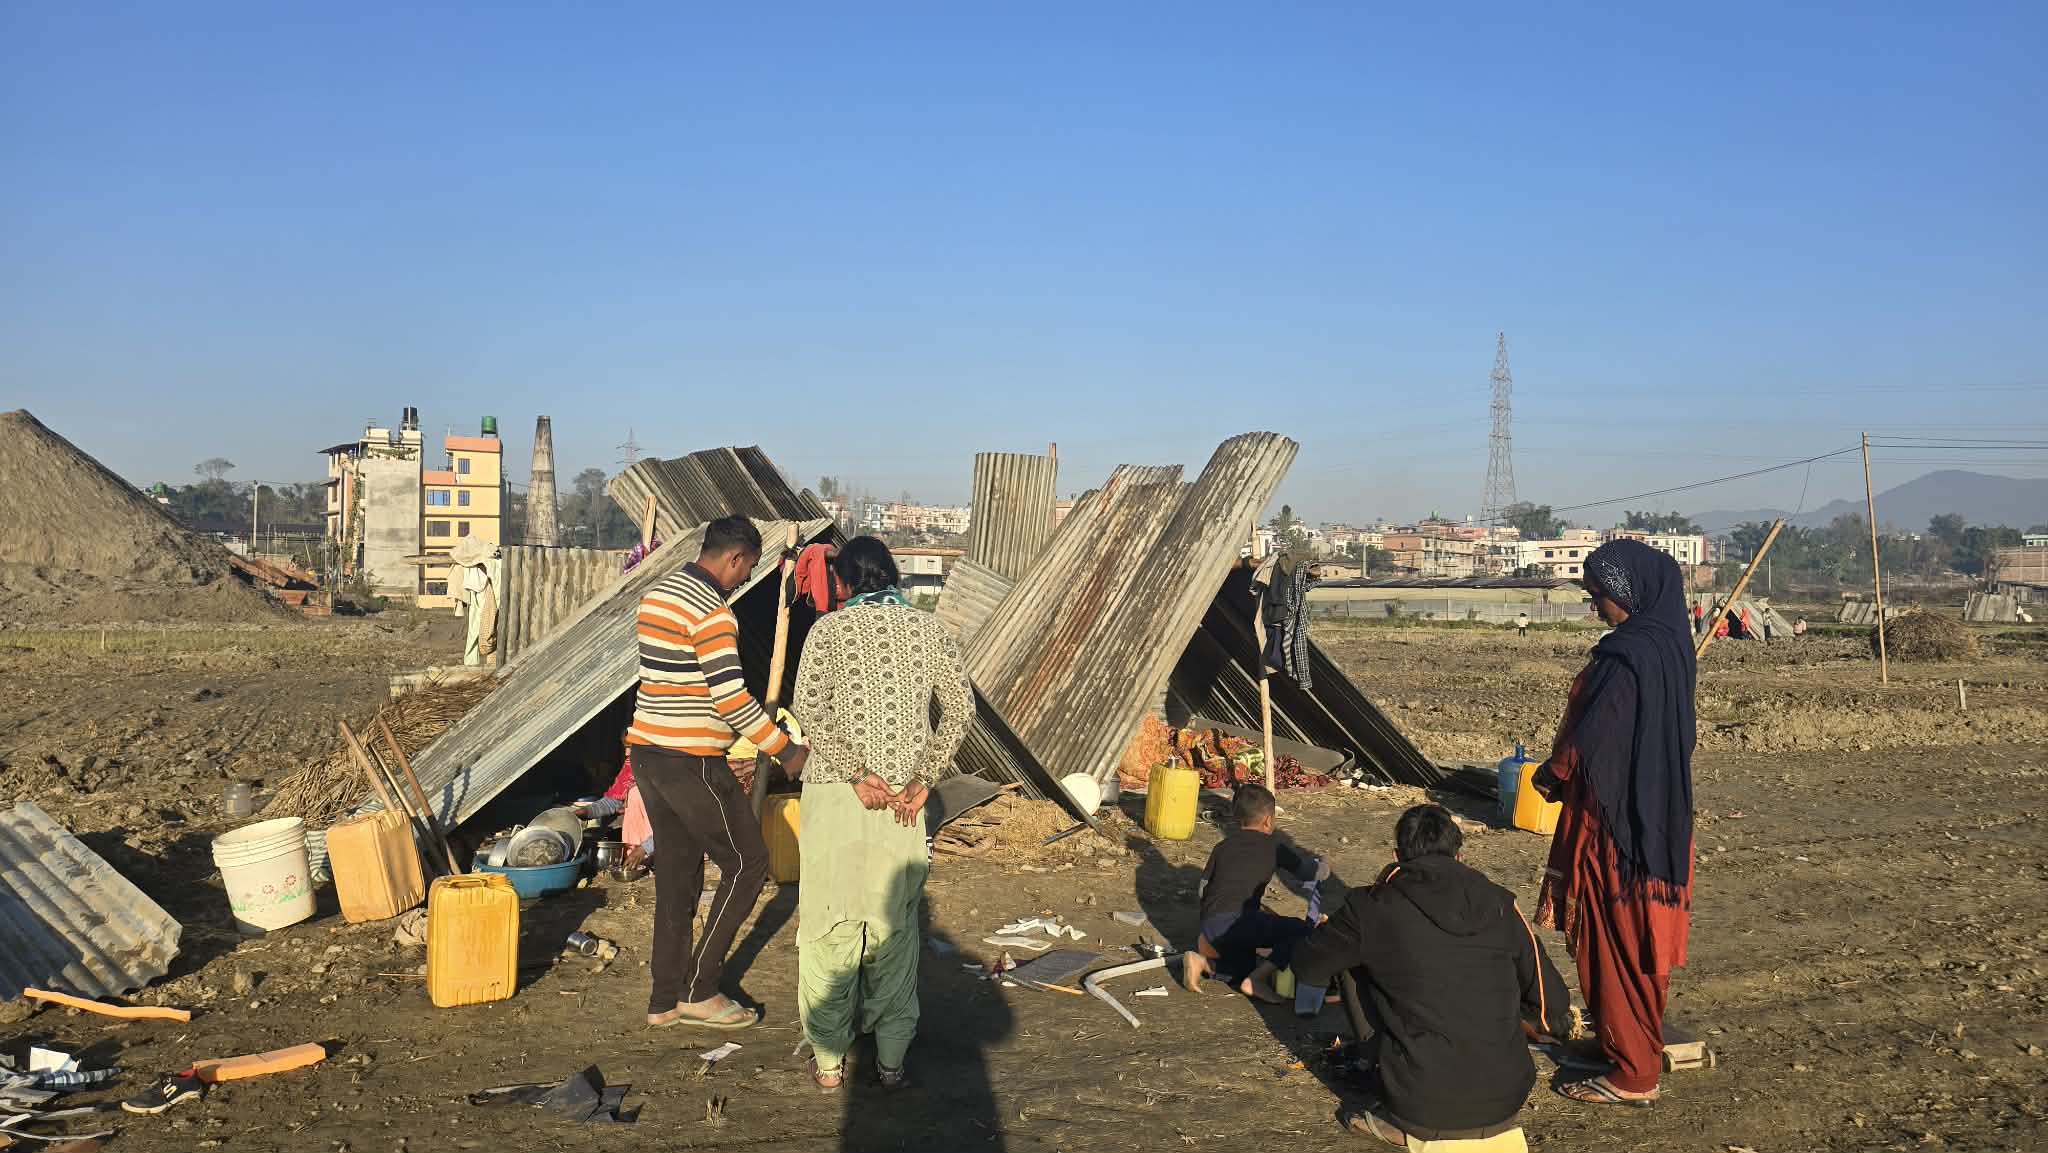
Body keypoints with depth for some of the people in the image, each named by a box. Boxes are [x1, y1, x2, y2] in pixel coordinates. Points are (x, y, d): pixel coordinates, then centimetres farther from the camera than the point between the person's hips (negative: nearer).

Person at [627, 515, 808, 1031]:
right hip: (691, 763, -9)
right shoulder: (712, 611, -17)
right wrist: (786, 751, -13)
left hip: (647, 751, 9)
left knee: (677, 872, 15)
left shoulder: (658, 593, 13)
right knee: (747, 862, 3)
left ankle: (666, 999, 20)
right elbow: (730, 698, -21)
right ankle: (699, 991, 6)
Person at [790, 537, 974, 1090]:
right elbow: (960, 707, -2)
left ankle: (829, 1060, 14)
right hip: (903, 798, 3)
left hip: (837, 795, -2)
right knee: (895, 925, 12)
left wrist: (855, 773, -14)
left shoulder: (830, 629, -2)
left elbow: (811, 704, -16)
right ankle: (891, 1059, 18)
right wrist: (924, 778, -1)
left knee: (830, 923, 7)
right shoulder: (928, 629, 6)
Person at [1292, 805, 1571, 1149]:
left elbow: (1307, 968, 10)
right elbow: (1552, 1003, 6)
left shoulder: (1372, 907, -5)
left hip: (1422, 1105, -3)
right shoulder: (1499, 903, 2)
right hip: (1504, 1098, 4)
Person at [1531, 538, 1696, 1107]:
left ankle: (1632, 1076, 12)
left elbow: (1589, 736, -24)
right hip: (1658, 813, 9)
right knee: (1638, 940, 21)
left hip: (1618, 820, -9)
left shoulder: (1626, 656, -24)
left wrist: (1551, 775, -4)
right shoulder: (1669, 644, 5)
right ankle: (1640, 1044, 35)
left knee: (1617, 945, 2)